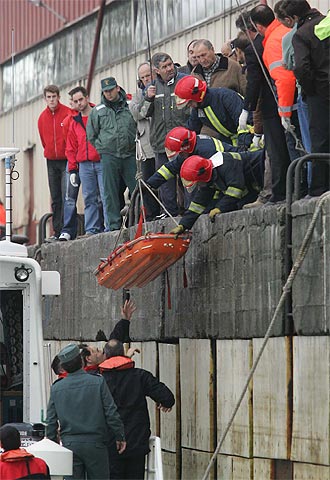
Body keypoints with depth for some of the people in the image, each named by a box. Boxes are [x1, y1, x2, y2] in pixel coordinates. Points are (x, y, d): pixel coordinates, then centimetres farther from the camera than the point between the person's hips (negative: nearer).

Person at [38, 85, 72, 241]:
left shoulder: (68, 113, -8)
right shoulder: (42, 118, 8)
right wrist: (51, 153, 13)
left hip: (67, 160, -5)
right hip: (51, 162, 5)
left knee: (67, 197, -12)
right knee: (55, 198, 7)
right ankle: (57, 231, 10)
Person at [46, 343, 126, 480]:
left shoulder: (56, 388, 1)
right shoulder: (98, 382, -7)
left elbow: (51, 421, 5)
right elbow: (111, 413, -7)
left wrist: (53, 443, 17)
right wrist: (120, 437, 4)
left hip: (69, 444, 2)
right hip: (95, 443, -2)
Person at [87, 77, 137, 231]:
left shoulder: (130, 106, 7)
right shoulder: (97, 111, 9)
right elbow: (91, 136, 15)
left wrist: (136, 145, 6)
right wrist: (102, 149, 9)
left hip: (130, 155, 0)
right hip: (108, 156, 0)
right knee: (111, 192, -1)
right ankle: (114, 223, 3)